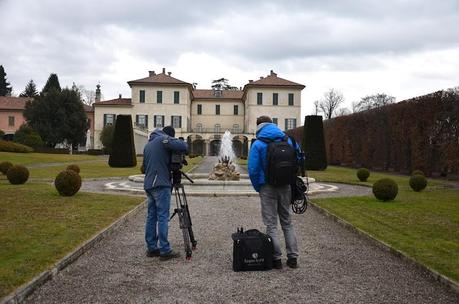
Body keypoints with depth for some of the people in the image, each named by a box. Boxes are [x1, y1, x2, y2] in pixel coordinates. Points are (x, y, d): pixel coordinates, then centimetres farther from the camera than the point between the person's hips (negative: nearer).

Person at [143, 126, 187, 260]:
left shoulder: (148, 144, 21)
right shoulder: (163, 140, -5)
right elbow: (182, 146, -18)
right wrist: (180, 153, 2)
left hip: (148, 185, 8)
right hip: (160, 185, -8)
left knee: (151, 216, 9)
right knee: (163, 217, -7)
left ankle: (151, 248, 13)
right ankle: (165, 250, -6)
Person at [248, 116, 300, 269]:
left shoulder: (258, 144, -9)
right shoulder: (288, 140, 2)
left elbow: (253, 170, -14)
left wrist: (258, 188, -1)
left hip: (268, 187, -4)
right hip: (286, 187, 4)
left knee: (271, 224, 6)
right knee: (287, 222, 15)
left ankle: (276, 258, 6)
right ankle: (292, 257, 16)